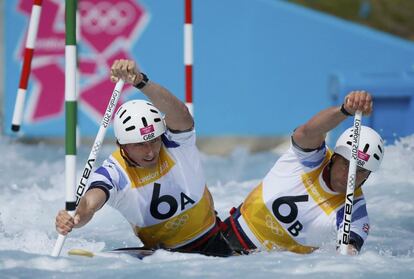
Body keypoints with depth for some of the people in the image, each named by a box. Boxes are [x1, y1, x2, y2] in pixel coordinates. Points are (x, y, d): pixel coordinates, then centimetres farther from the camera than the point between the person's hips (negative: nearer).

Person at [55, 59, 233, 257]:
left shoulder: (177, 144, -21)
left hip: (210, 244, -3)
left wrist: (141, 81, -60)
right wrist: (75, 219, -64)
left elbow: (180, 114, -42)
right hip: (163, 254, 3)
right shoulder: (113, 173, -20)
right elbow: (90, 201, -39)